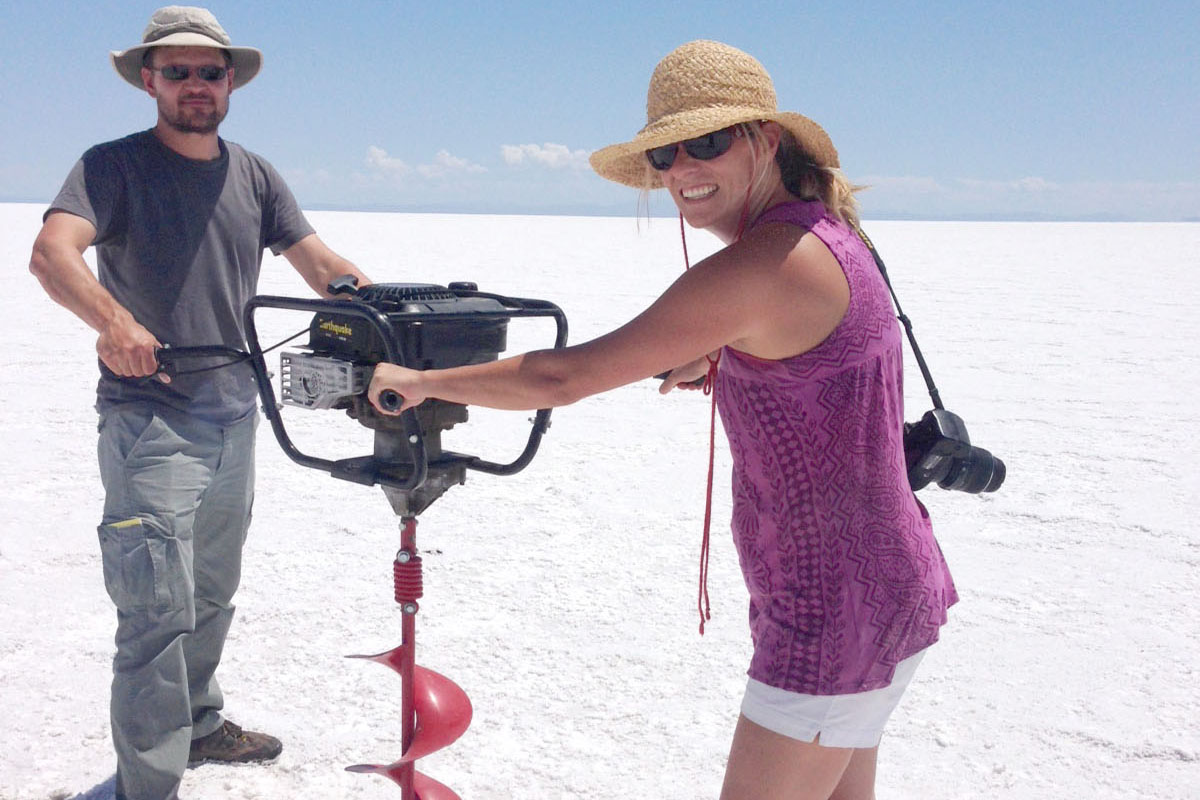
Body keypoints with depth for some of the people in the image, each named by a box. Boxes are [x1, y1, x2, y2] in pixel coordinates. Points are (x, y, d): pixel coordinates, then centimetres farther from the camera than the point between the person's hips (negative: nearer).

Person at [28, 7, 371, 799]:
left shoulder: (254, 176, 9)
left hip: (235, 415, 6)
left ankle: (198, 722, 41)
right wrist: (113, 320, -44)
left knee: (213, 594, 21)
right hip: (149, 417, -6)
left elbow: (324, 266, 4)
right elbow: (52, 251, -24)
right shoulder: (114, 165, -6)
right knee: (160, 607, -11)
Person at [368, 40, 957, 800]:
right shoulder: (823, 235, 7)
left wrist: (422, 381, -9)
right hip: (880, 588, 10)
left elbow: (563, 378, -21)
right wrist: (727, 361, 24)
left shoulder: (763, 264, -23)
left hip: (836, 608, -10)